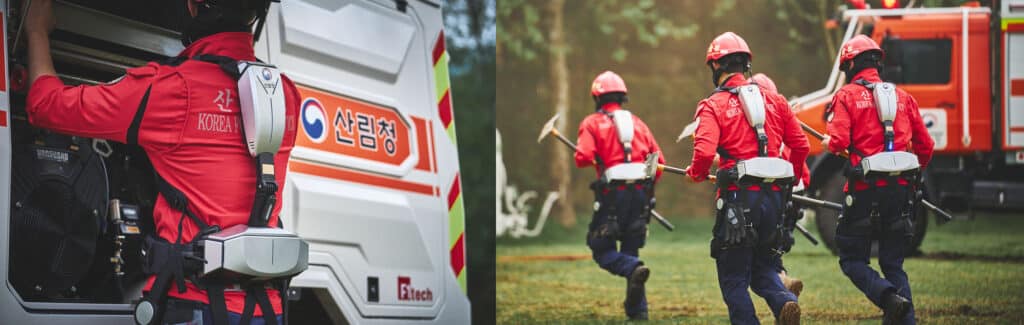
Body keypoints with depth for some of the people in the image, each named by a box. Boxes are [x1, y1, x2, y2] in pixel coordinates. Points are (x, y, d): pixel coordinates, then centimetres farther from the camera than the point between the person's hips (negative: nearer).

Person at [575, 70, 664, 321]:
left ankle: (634, 269, -26)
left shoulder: (592, 123, 3)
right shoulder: (637, 122, 17)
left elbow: (583, 158, -12)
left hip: (613, 193, -5)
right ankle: (638, 309, 9)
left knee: (602, 250, 3)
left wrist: (582, 156, 11)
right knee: (630, 250, 14)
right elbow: (659, 160, 11)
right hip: (640, 193, 5)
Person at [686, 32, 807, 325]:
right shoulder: (774, 100, 10)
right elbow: (801, 145, 11)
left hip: (739, 198, -5)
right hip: (774, 196, 5)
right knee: (763, 269, 19)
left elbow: (704, 152, -18)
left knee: (733, 278, 6)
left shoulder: (713, 106, -5)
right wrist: (791, 179, 28)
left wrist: (695, 174, 4)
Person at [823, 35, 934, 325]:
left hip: (866, 190, -5)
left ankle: (890, 299, -18)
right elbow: (925, 146, 14)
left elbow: (838, 142, -13)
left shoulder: (847, 95, -3)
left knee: (852, 260, 6)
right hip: (901, 190, 5)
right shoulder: (903, 97, 12)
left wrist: (829, 142, 10)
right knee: (893, 264, 13)